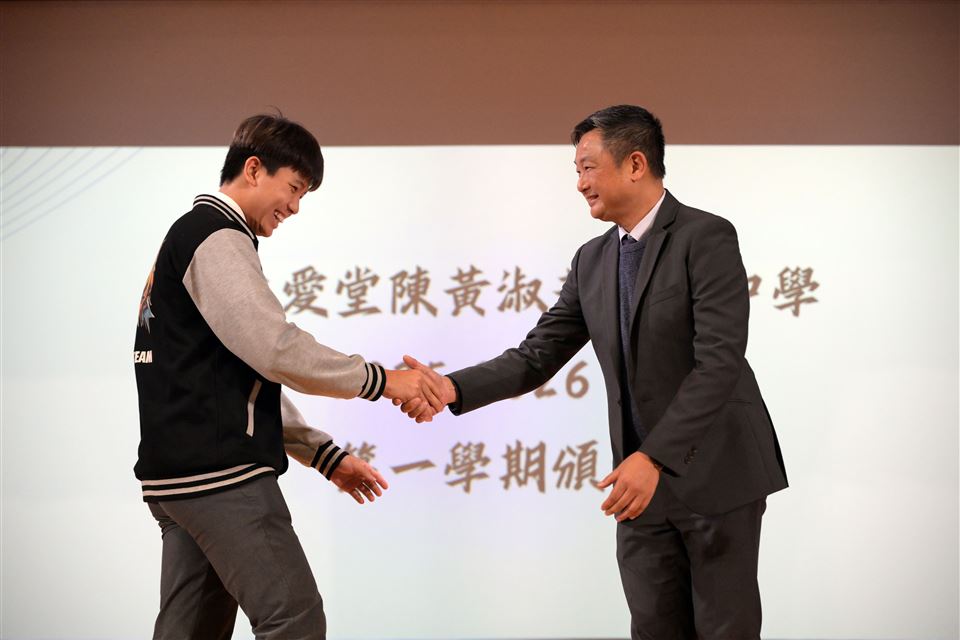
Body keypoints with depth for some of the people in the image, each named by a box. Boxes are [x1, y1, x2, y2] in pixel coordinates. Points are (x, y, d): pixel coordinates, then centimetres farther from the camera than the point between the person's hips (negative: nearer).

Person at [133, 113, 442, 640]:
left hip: (181, 475, 10)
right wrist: (381, 380, -10)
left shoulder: (189, 238, 25)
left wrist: (325, 456, 18)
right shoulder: (217, 237, -7)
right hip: (223, 475, -10)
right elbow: (275, 350, -18)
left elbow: (247, 380, 23)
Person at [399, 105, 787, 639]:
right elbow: (537, 358, 5)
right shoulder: (592, 261, 9)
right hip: (643, 479, 6)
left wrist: (653, 457, -27)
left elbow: (719, 362, -21)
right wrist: (453, 388, -11)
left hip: (716, 473, -6)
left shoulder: (707, 238, -13)